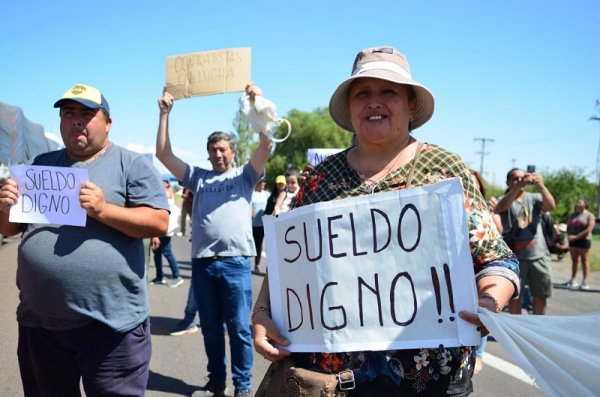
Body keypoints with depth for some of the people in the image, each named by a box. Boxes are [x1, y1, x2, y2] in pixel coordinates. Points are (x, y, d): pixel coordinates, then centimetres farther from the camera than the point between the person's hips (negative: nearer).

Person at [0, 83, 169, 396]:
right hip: (39, 322, 5)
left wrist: (103, 210, -23)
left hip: (111, 323, -5)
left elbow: (159, 223, -10)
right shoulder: (42, 165, 13)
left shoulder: (132, 164, -2)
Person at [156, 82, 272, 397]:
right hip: (202, 263, 4)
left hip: (235, 262, -3)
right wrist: (165, 114, 5)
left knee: (239, 328, 4)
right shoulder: (198, 177, 15)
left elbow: (266, 146, -7)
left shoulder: (244, 176, 8)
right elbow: (163, 154, 10)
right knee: (210, 328, 14)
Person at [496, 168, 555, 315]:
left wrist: (541, 186, -32)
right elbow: (502, 206, -24)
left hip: (539, 254, 3)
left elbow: (550, 206, -14)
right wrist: (519, 186, -38)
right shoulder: (504, 199, -1)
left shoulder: (534, 198, 5)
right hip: (515, 256, -2)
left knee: (540, 295, 12)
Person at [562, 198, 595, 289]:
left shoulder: (589, 215, -5)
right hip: (573, 241, 5)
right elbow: (568, 227, 13)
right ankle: (573, 281, 13)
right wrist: (569, 235, -6)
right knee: (574, 260, 9)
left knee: (584, 260, -1)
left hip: (584, 240, -5)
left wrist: (576, 237, -18)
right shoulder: (573, 215, 12)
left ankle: (585, 282, 1)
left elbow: (589, 229, -15)